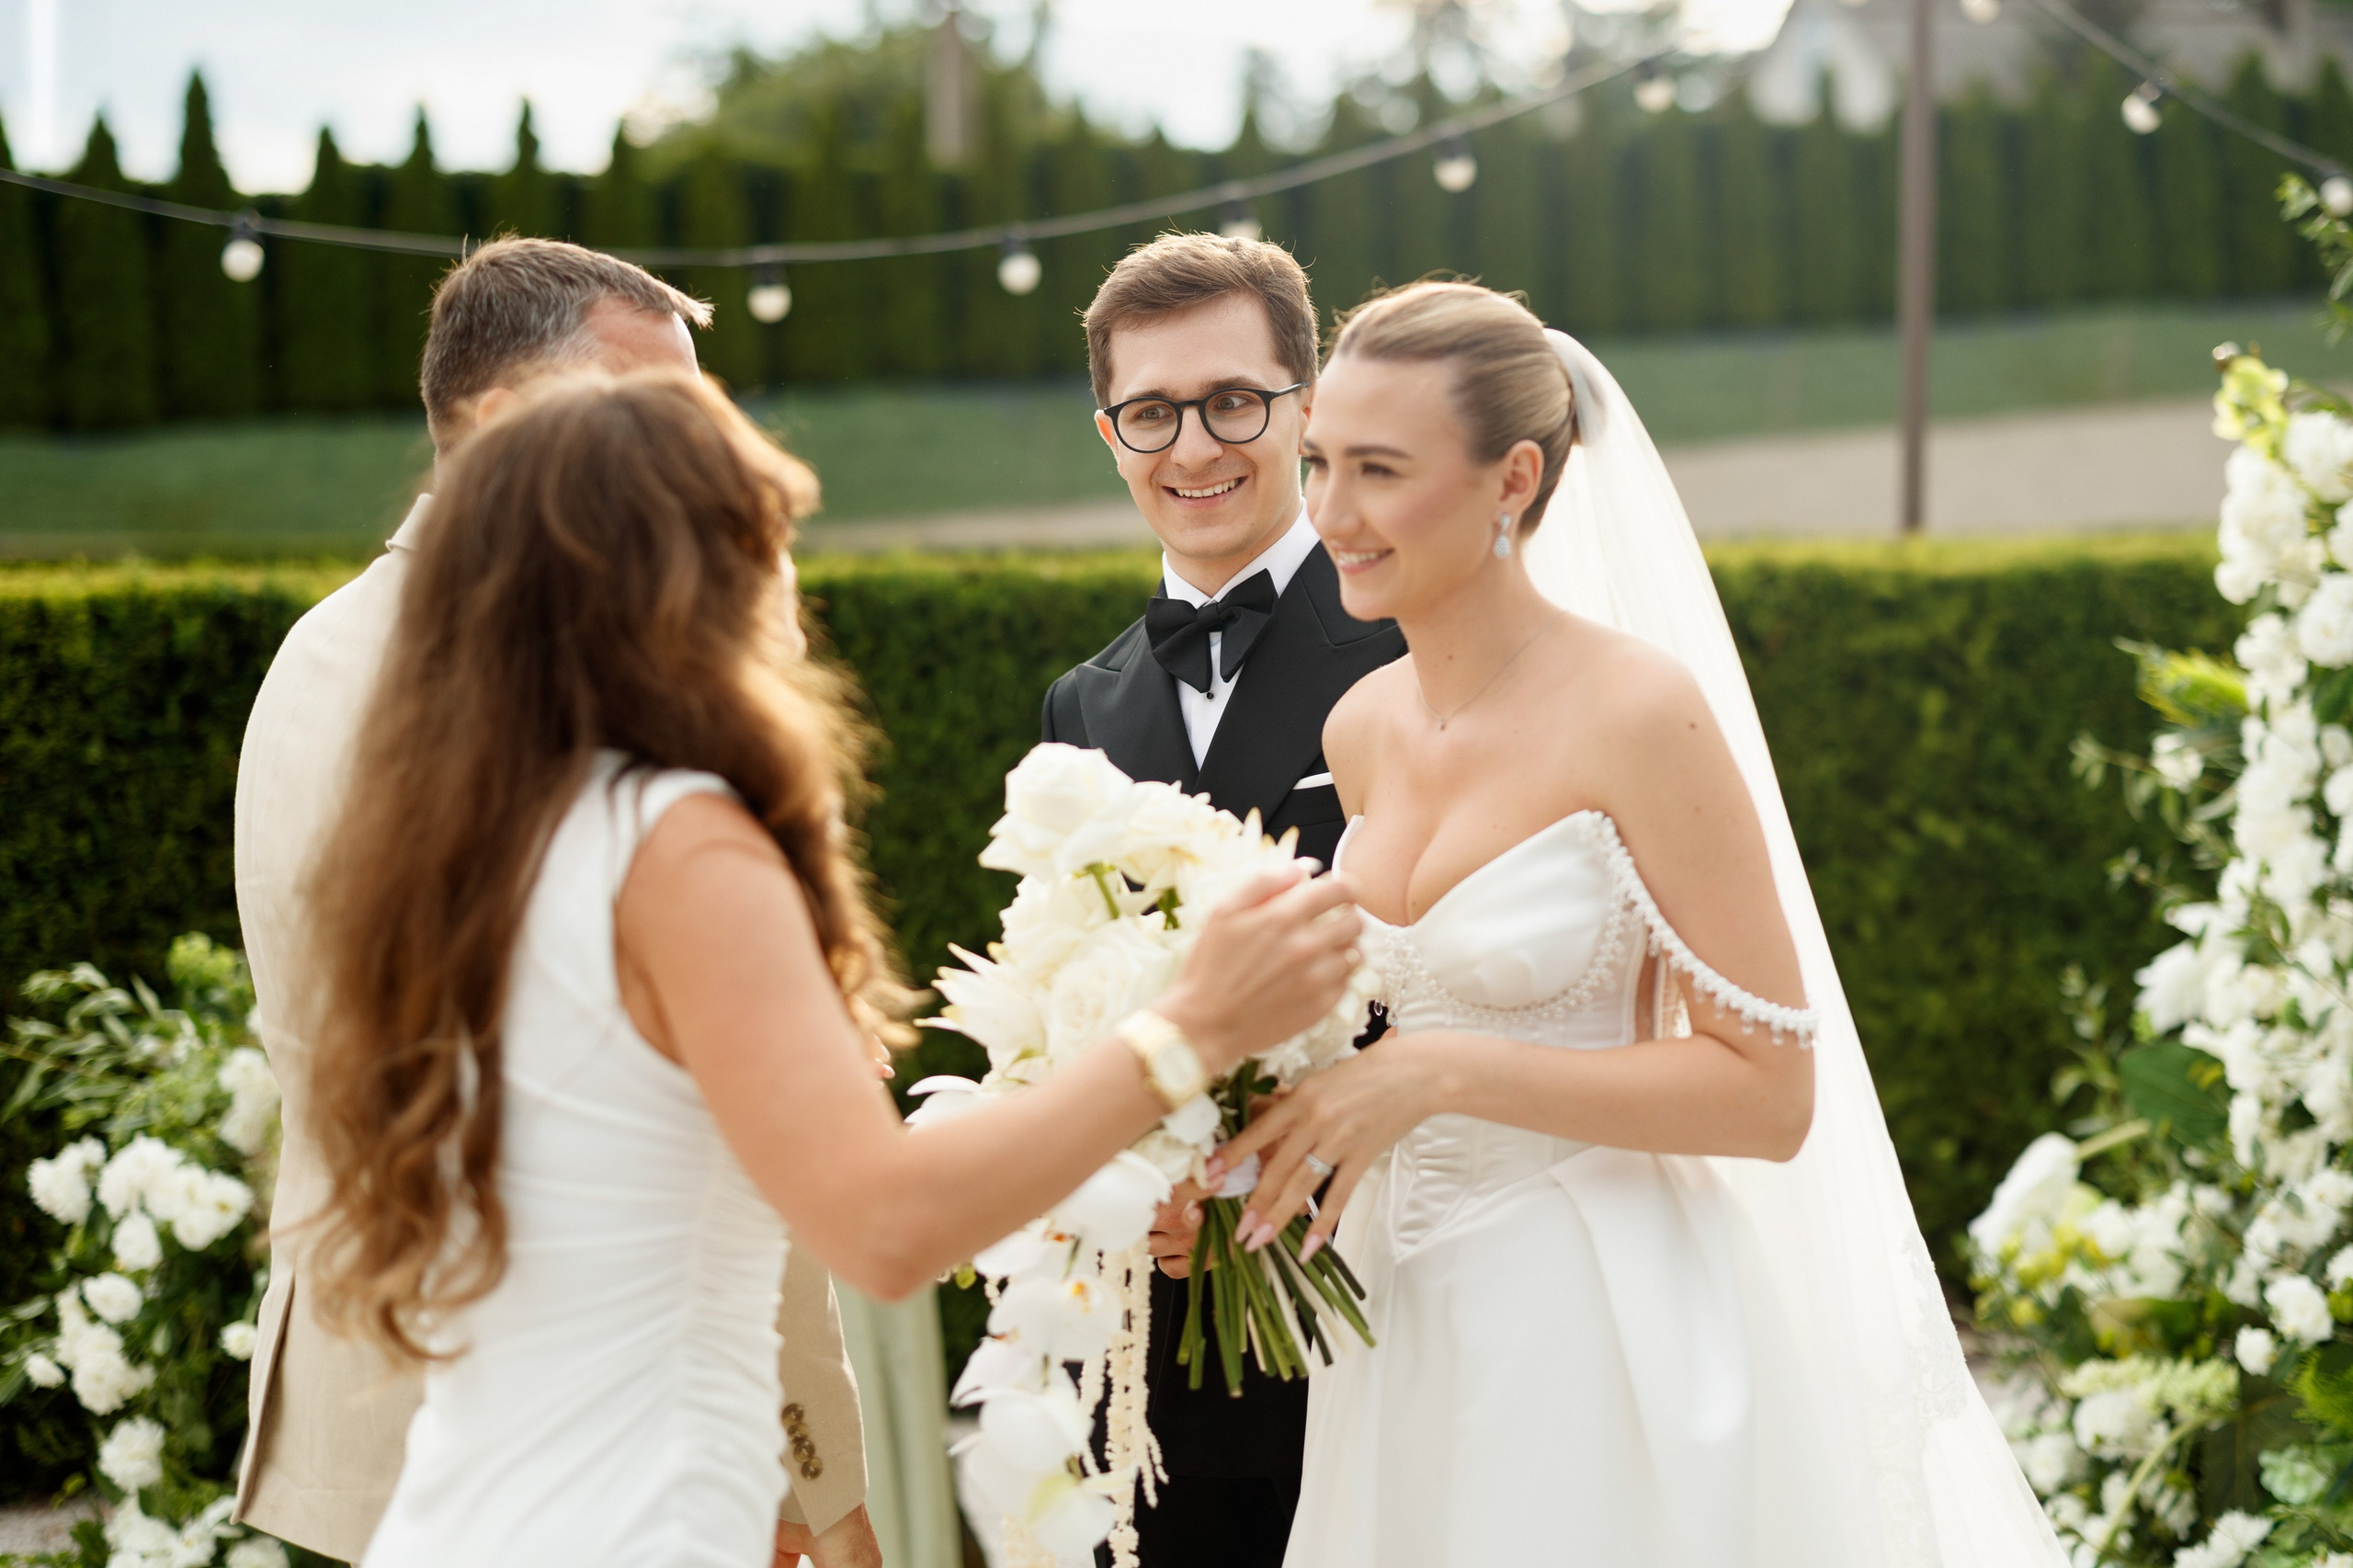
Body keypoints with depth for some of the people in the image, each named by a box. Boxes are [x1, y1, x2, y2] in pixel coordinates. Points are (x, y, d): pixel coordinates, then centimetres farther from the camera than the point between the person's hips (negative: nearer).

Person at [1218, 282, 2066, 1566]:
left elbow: (1769, 1090, -18)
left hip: (1598, 1343, -6)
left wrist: (1438, 1074, -23)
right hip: (1405, 1332, 6)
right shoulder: (1361, 730, 3)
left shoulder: (1638, 714, -17)